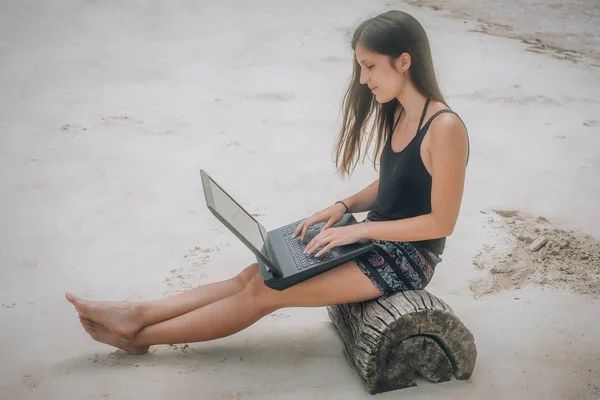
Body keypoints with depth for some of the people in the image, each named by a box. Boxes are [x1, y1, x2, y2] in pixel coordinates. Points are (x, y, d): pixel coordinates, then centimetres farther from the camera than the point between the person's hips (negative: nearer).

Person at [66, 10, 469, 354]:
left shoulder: (444, 128, -23)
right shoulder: (396, 113, 5)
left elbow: (442, 222, -21)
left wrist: (361, 228, -20)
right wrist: (342, 207, -1)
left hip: (405, 258, -8)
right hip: (373, 239, 8)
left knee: (265, 290, -12)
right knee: (255, 274, -3)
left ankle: (142, 336, -3)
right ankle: (136, 314, -3)